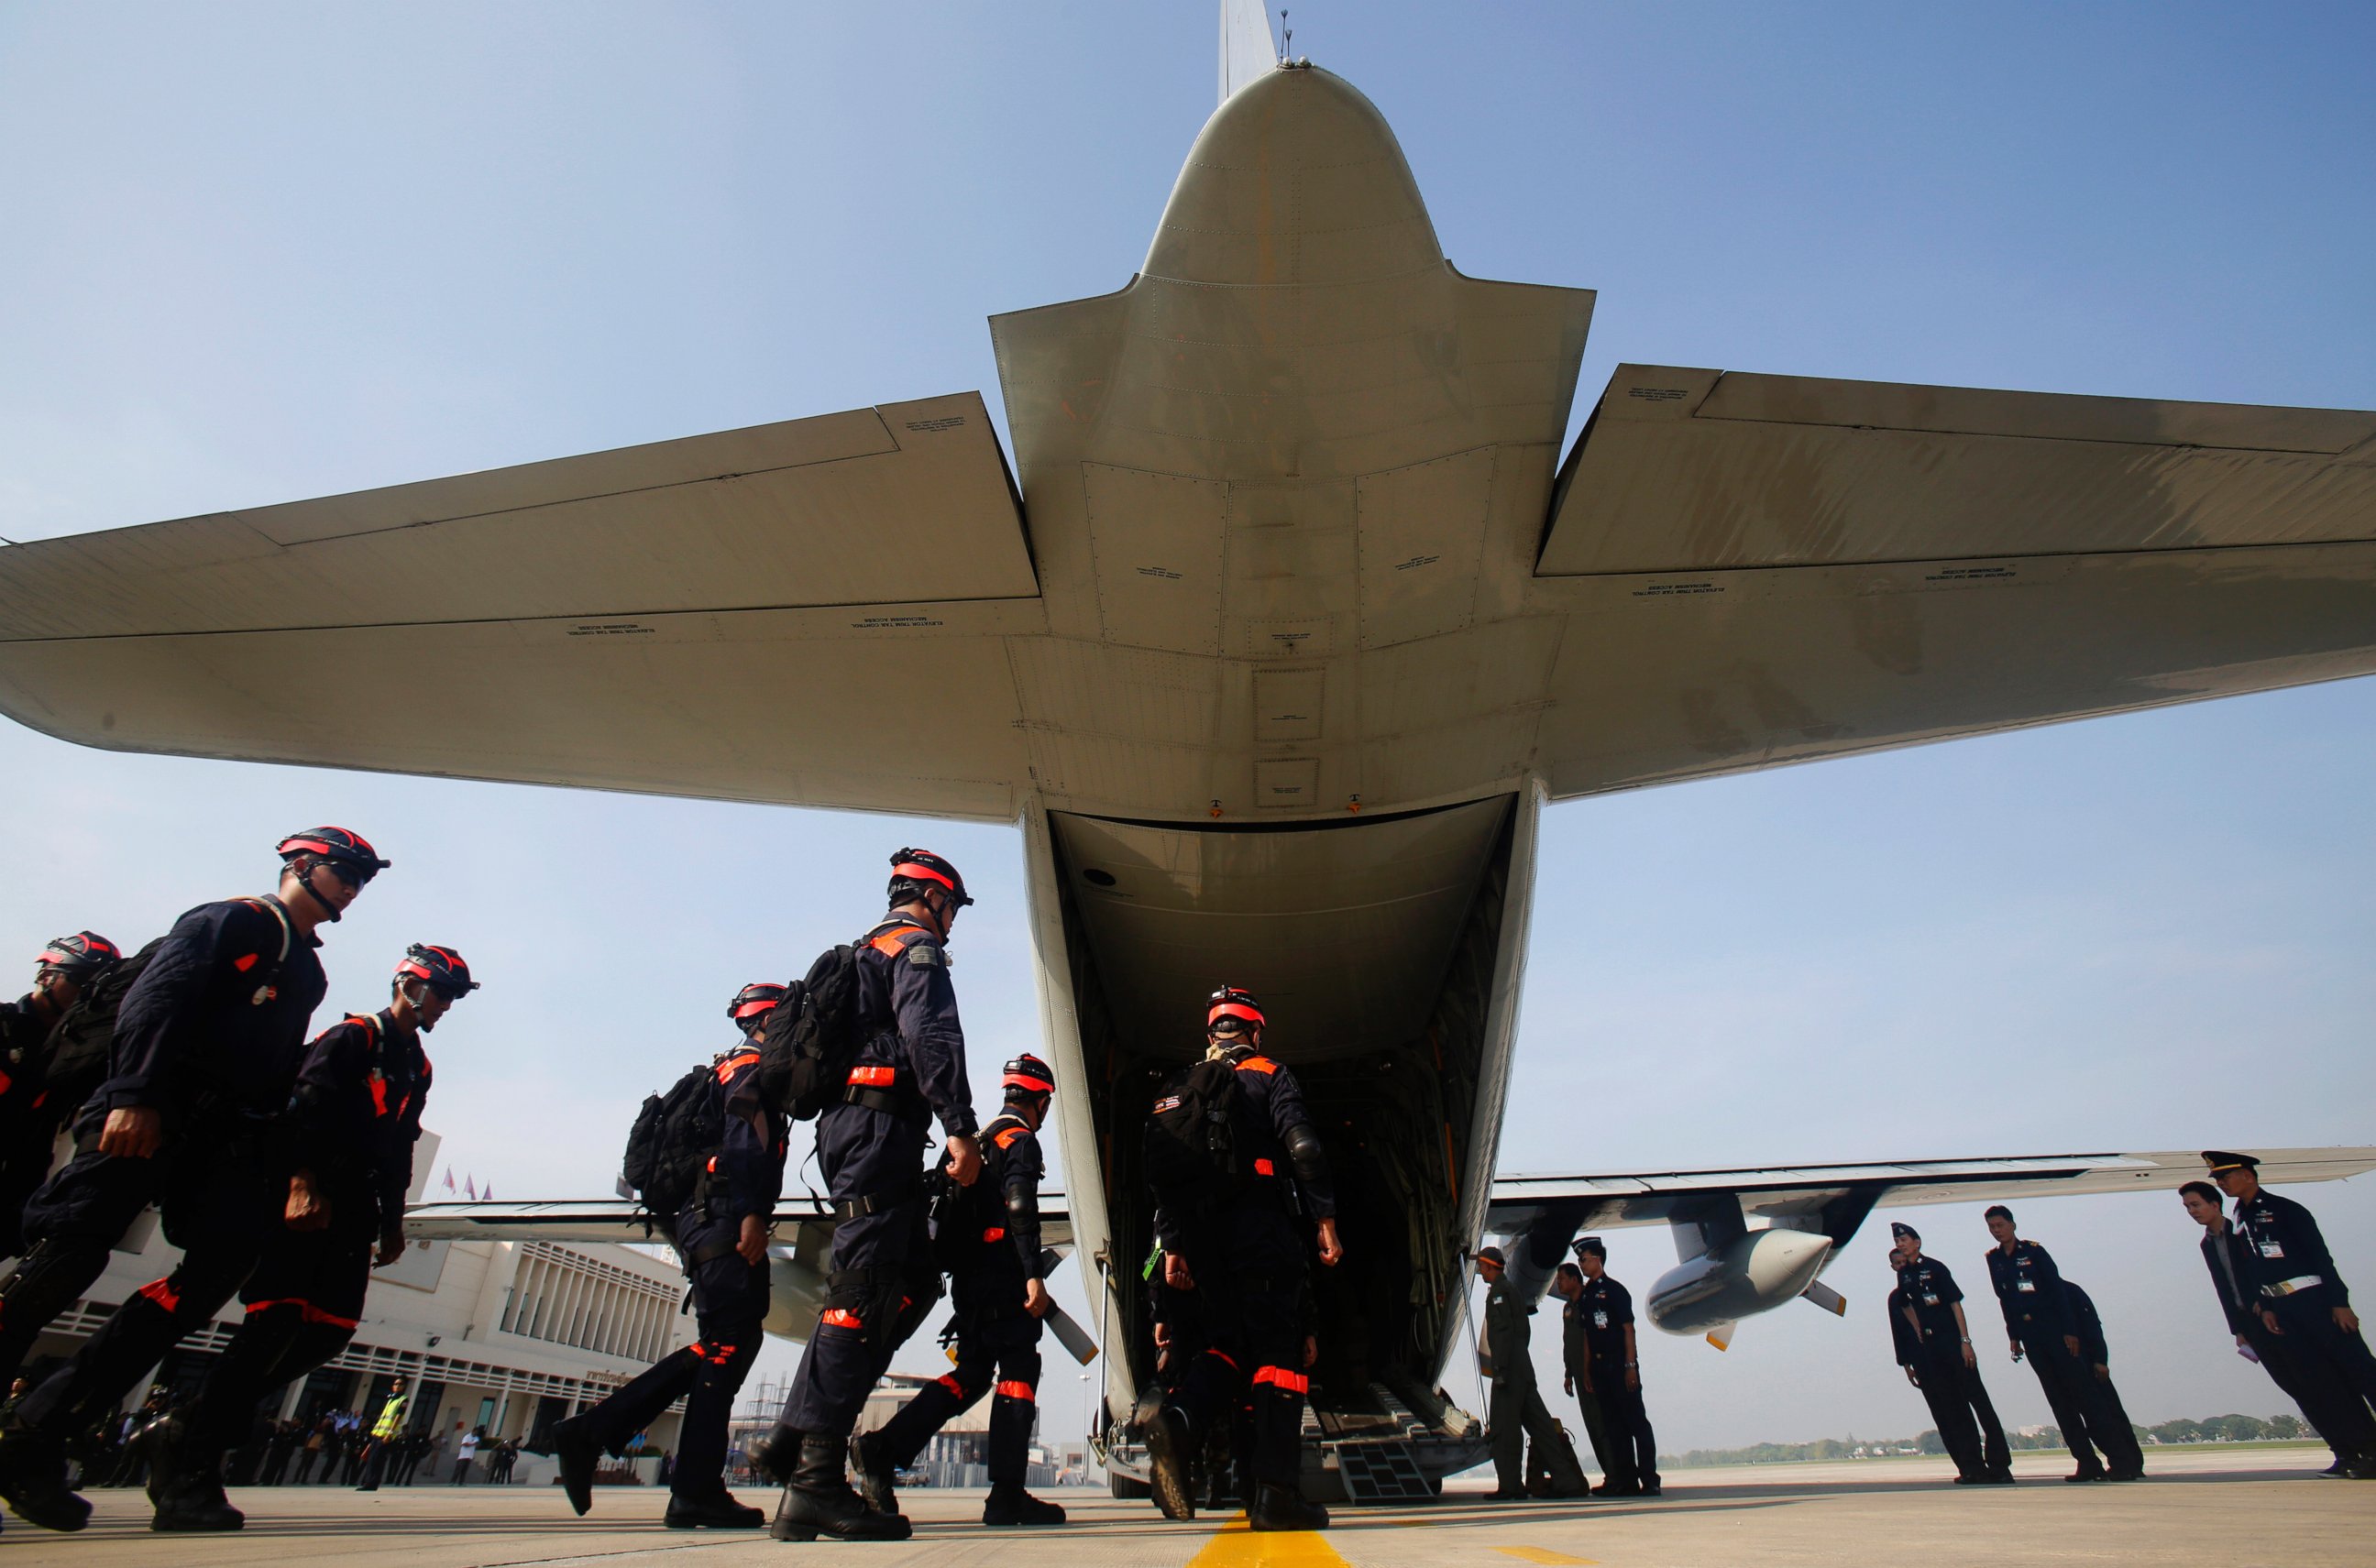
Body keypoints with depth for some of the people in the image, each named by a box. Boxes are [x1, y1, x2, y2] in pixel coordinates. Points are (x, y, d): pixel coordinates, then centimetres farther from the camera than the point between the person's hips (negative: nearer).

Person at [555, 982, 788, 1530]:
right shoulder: (754, 1065, -2)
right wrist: (752, 1214, -26)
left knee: (718, 1348, 11)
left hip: (700, 1221, 10)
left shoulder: (727, 1071, 28)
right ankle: (697, 1491, -9)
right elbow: (747, 1138, -18)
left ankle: (589, 1432, 10)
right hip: (724, 1219, -10)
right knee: (730, 1343, -9)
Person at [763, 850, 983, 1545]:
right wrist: (960, 1128, -22)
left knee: (914, 1280, 10)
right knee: (863, 1291, -12)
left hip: (844, 1121, 10)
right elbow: (930, 1036, -18)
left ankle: (798, 1432, 9)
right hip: (881, 1123, -10)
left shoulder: (863, 954, 28)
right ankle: (816, 1479, -13)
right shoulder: (917, 947, -1)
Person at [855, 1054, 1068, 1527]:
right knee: (1019, 1372, -4)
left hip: (968, 1276, 9)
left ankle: (881, 1448, 0)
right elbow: (1019, 1208, -18)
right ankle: (1007, 1495, -5)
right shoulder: (1020, 1139, -5)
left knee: (972, 1373, 10)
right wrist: (1033, 1275, -22)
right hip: (1001, 1275, -9)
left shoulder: (982, 1139, 22)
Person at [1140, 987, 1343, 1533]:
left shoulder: (1178, 1092, 19)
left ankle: (1180, 1420, -18)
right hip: (1262, 1228, -5)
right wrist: (1325, 1218, -7)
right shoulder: (1270, 1076, 6)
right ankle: (1275, 1492, -6)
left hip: (1202, 1235, 5)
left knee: (1228, 1342, 11)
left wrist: (1172, 1247, 13)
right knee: (1280, 1350, 0)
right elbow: (1303, 1146, -8)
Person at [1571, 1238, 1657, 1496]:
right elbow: (1586, 1335, 13)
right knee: (1613, 1424, 9)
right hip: (1600, 1366, 7)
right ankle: (1626, 1481, 14)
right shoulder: (1584, 1295, 13)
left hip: (1621, 1365, -7)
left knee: (1636, 1421, -3)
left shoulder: (1615, 1290, -6)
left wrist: (1630, 1366, -15)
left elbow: (1628, 1329, -9)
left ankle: (1649, 1479, 2)